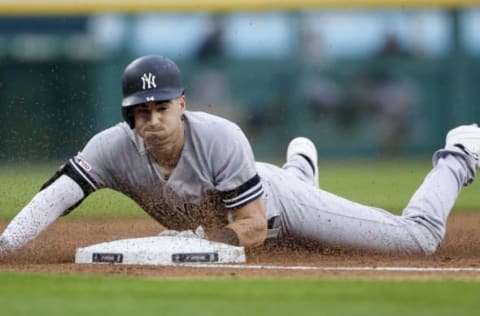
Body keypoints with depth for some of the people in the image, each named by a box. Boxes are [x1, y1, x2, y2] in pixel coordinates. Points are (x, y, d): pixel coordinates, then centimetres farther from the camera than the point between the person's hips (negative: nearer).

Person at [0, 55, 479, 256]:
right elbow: (55, 197, -44)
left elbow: (254, 227, -35)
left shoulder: (220, 137, -41)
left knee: (419, 238, -2)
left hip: (277, 203, -4)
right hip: (219, 222, 5)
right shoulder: (114, 147, -33)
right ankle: (300, 165, 71)